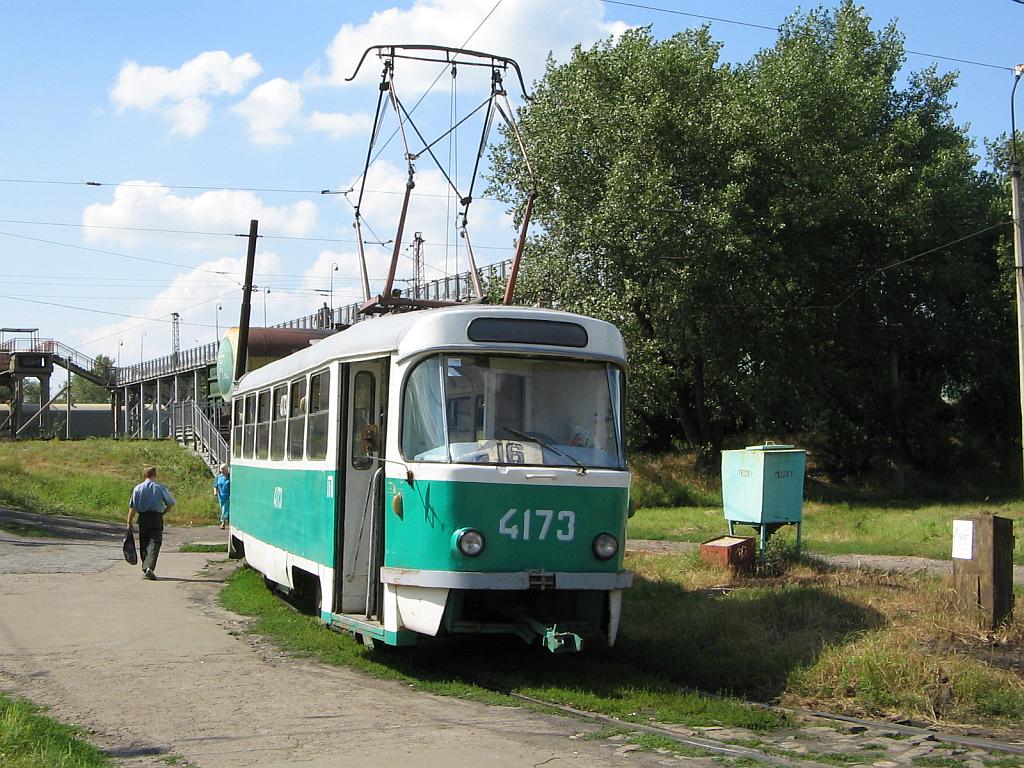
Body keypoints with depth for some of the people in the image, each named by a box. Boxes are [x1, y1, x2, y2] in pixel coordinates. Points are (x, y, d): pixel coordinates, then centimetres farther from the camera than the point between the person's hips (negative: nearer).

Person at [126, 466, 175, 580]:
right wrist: (163, 513, 17)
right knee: (154, 543, -5)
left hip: (143, 518, 2)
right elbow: (171, 504, 3)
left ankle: (145, 569, 17)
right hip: (157, 517, -2)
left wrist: (129, 523, 3)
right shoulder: (160, 488, -1)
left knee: (144, 544, 13)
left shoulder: (138, 488, 1)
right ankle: (150, 568, -21)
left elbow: (132, 507, -1)